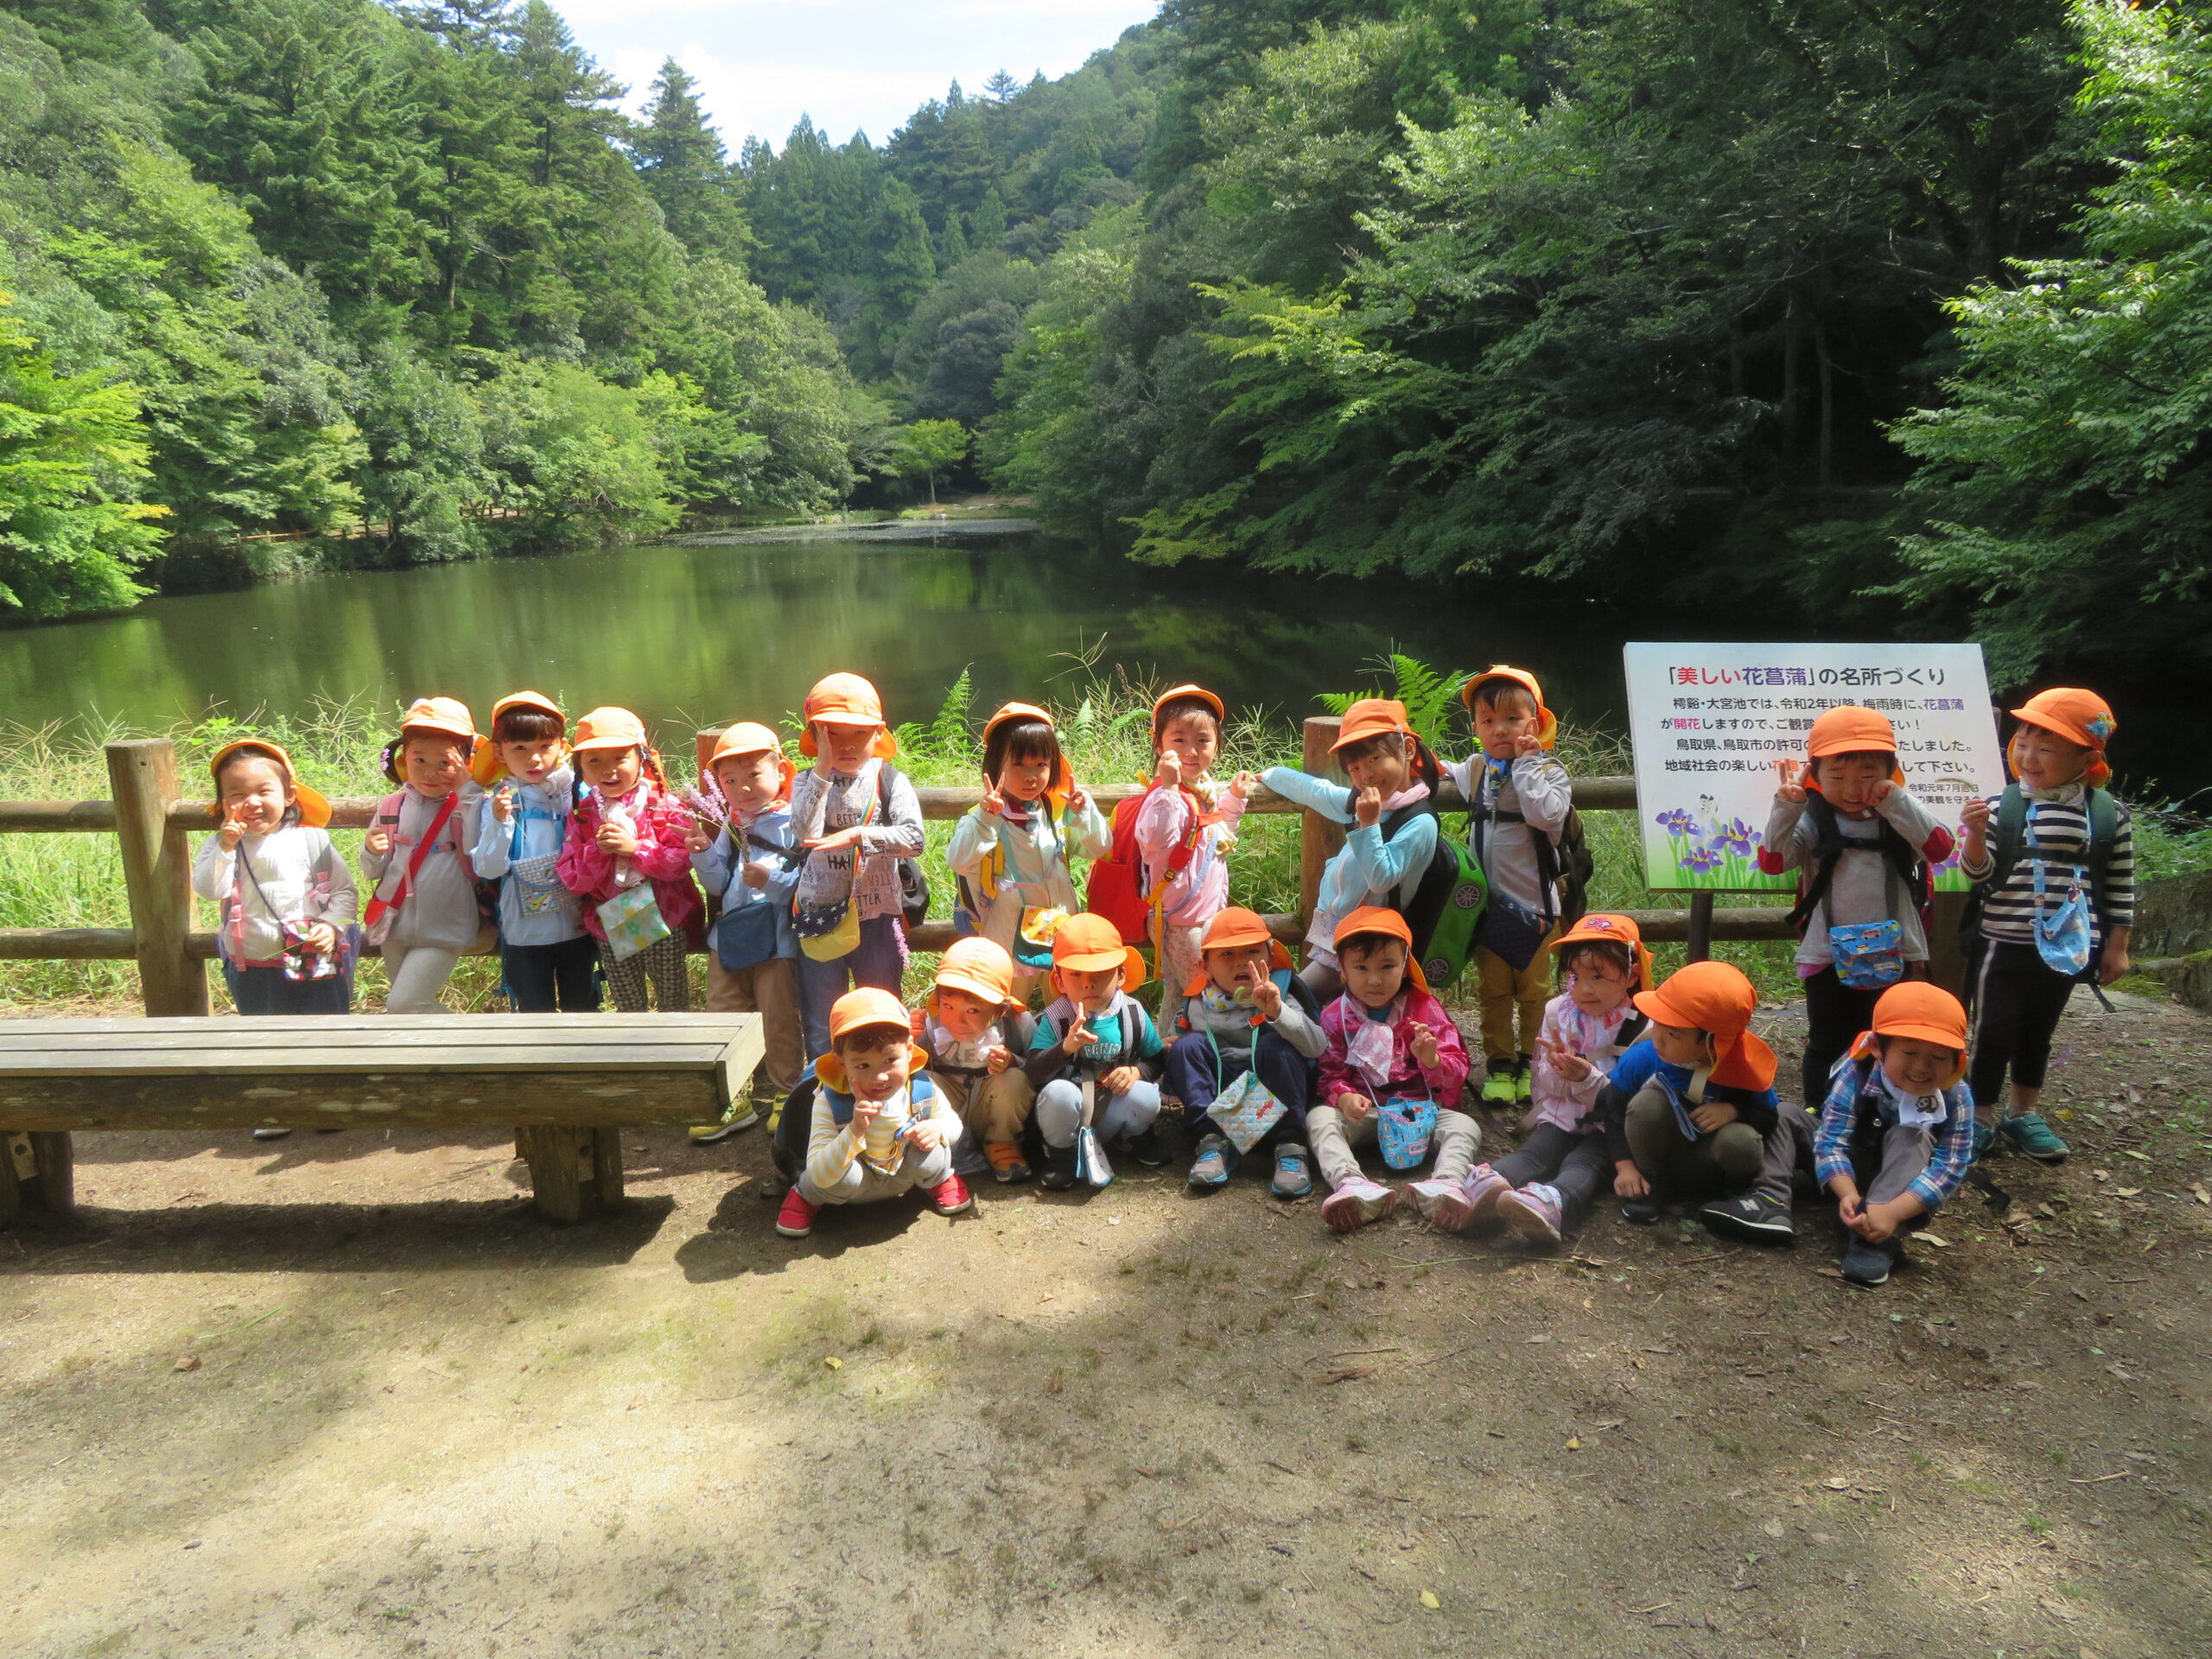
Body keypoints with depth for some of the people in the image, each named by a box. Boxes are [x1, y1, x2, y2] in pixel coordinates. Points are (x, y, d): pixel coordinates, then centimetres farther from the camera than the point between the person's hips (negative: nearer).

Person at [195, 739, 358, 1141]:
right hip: (253, 968, 1)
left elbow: (344, 888, -1)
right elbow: (208, 888, -18)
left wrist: (332, 926, -16)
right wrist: (227, 846, -27)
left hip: (316, 962, -1)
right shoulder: (220, 846, -2)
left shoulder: (312, 839, -3)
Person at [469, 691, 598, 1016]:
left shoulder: (579, 793, -5)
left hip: (576, 926, 0)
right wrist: (498, 822, -24)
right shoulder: (498, 801, -4)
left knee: (581, 1007, 15)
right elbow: (488, 869, -11)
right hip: (524, 932, 0)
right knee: (535, 1012, 12)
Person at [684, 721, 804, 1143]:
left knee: (780, 1022, 3)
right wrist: (703, 854, -7)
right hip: (729, 937, 6)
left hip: (777, 941, -6)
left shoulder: (792, 824, -10)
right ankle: (734, 1101, 25)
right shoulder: (728, 826, 9)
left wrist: (773, 880, -29)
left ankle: (789, 1096, 22)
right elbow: (718, 884, 9)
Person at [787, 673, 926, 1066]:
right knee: (820, 1025, 11)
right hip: (820, 916, 1)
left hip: (877, 916, -1)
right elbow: (804, 833, -21)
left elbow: (913, 839, -19)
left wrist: (858, 835, -28)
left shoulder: (889, 780, -5)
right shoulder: (808, 782, 0)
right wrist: (823, 768, -21)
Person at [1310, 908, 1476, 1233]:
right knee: (1319, 1118, -28)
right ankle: (1351, 1184, -53)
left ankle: (1446, 1185, -51)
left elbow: (1458, 1070, -1)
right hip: (1363, 1113, 0)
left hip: (1421, 1109, 0)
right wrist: (1343, 1096, -22)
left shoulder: (1425, 1009, 3)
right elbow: (1330, 1074, 1)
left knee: (1465, 1125, -26)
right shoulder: (1334, 1017, 4)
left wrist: (1432, 1059, -25)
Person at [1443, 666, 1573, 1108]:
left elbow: (1548, 814, -29)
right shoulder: (1476, 769, 6)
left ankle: (1532, 1063, 22)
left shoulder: (1548, 771, -9)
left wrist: (1525, 762, -22)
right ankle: (1499, 1065, 19)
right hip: (1487, 903, 4)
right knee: (1494, 992, 10)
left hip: (1533, 905, -4)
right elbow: (1445, 774, 29)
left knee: (1534, 990, 9)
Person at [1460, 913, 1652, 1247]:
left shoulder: (1641, 1028, -6)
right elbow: (1545, 1085, 9)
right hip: (1560, 1118, 4)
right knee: (1535, 1152, -25)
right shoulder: (1557, 1012, 8)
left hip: (1608, 1129, -3)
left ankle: (1551, 1206, -64)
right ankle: (1487, 1187, -57)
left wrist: (1587, 1078, -27)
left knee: (1583, 1163, -31)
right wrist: (1558, 1070, -14)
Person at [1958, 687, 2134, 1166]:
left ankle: (2025, 1114, 33)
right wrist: (1976, 835, -29)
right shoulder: (2000, 807, -10)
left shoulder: (2109, 815, -3)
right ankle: (1981, 1117, 19)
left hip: (2066, 947, 2)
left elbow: (2121, 888, 5)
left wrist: (2116, 946, 7)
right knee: (1994, 1033, 3)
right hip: (2003, 945, -2)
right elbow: (1977, 872, -11)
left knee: (2038, 1033, 17)